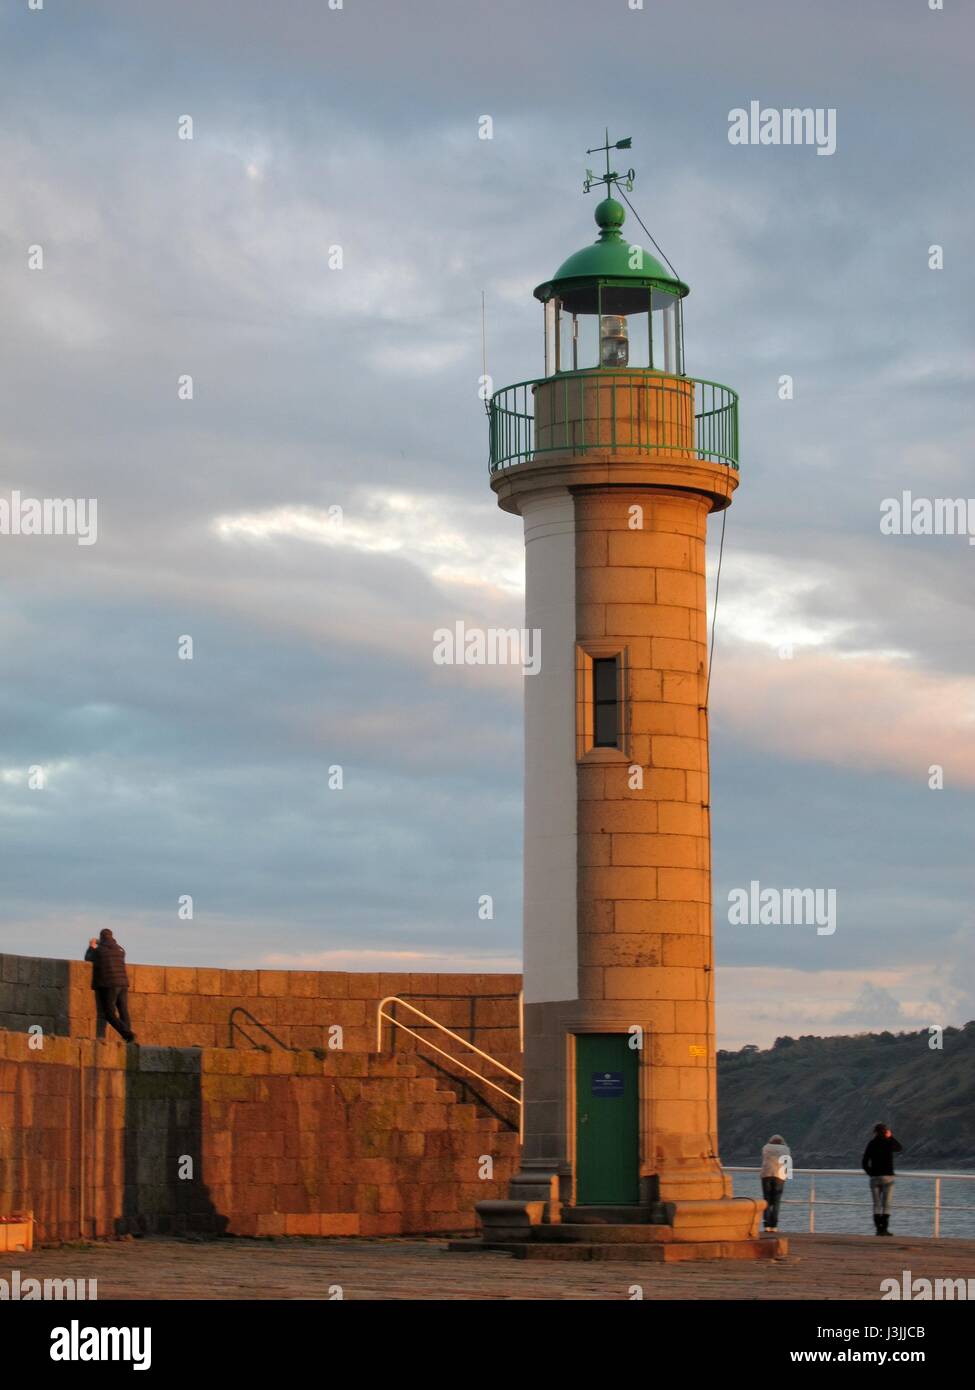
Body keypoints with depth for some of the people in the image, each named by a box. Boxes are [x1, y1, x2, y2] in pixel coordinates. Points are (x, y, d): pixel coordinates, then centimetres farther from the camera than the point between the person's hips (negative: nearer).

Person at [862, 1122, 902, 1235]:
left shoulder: (871, 1144, 1)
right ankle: (884, 1229, -7)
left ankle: (878, 1229, 3)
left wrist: (869, 1172, 10)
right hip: (887, 1177, -2)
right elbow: (899, 1148, 20)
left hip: (874, 1178, 2)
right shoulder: (889, 1143, -3)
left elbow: (864, 1161, -2)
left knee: (876, 1205, 7)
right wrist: (891, 1137, 20)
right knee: (886, 1205, 0)